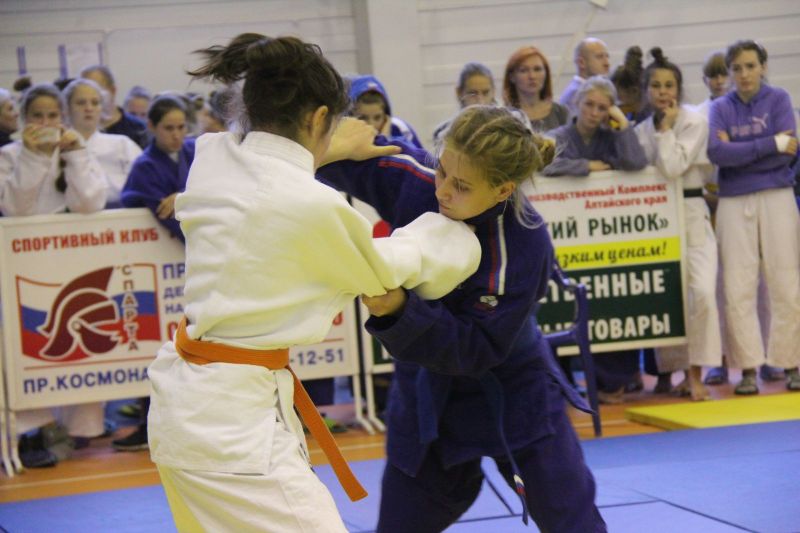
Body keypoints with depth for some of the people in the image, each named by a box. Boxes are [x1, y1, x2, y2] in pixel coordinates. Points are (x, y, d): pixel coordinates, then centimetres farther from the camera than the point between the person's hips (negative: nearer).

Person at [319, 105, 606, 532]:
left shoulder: (523, 248, -30)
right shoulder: (413, 180, -19)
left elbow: (477, 351, -27)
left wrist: (402, 311, -41)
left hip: (512, 397, -4)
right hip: (425, 399, 4)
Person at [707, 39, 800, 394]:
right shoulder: (721, 108, 7)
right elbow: (716, 153, -11)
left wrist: (737, 152, -8)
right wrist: (771, 144, -13)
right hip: (734, 204, 2)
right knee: (737, 290, -2)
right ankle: (748, 369, 3)